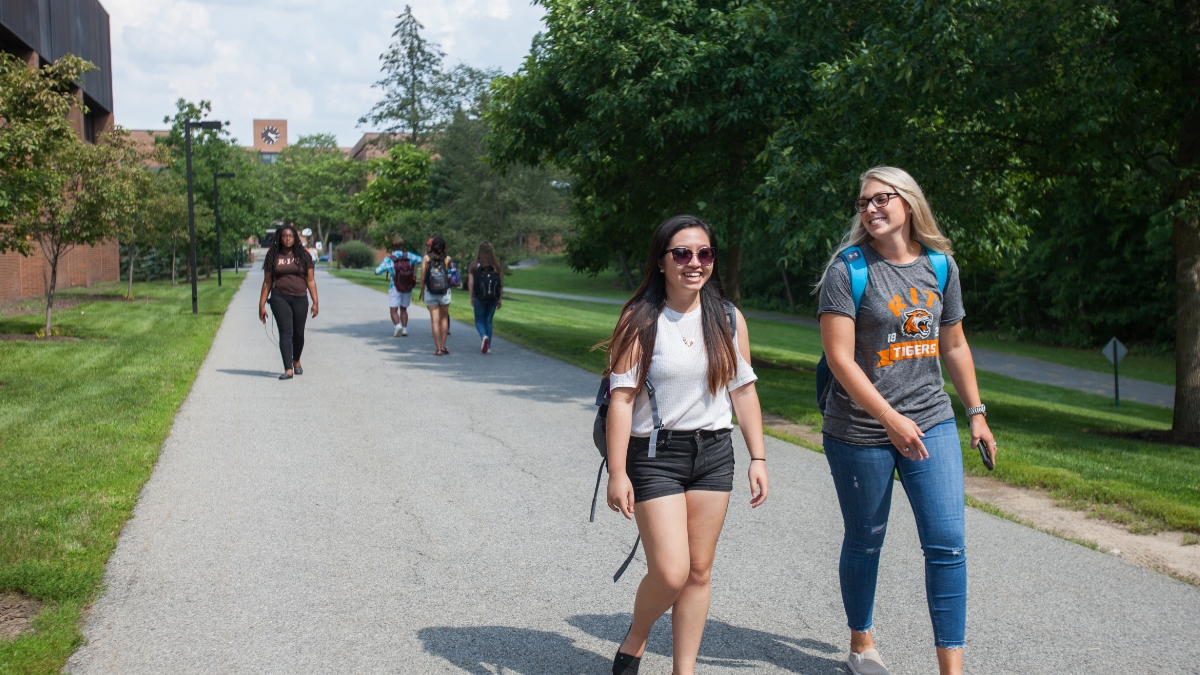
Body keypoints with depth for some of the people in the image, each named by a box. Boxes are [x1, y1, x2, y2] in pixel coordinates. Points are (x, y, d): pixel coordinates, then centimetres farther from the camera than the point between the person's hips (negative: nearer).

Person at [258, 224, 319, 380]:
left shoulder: (303, 256, 6)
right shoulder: (273, 257, 5)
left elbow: (310, 280, 7)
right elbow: (267, 282, 7)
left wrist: (315, 302, 0)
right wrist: (262, 305, 3)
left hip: (300, 298, 1)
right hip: (280, 298, -1)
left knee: (298, 333, 9)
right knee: (285, 332, -10)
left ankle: (296, 361, 35)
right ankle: (288, 370, -14)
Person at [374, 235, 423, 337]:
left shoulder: (388, 259, -13)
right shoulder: (408, 255, -9)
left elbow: (377, 271, -11)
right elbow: (421, 260, -3)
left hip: (395, 288, -3)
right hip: (408, 288, 3)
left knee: (394, 310, 2)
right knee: (403, 309, 17)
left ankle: (397, 325, -22)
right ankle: (404, 329, 11)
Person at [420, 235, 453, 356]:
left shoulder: (426, 258, -4)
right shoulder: (447, 259, -4)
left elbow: (422, 278, -5)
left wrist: (422, 292, 7)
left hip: (430, 293, 0)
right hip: (445, 292, 0)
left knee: (434, 320, 1)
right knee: (444, 318, 16)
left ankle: (438, 348, -2)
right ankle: (443, 345, 14)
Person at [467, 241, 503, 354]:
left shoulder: (474, 265, -5)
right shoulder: (497, 266, -1)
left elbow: (470, 283, -6)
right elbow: (501, 284, 1)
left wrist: (471, 297, 3)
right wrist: (500, 299, 9)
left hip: (479, 297, -2)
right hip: (493, 298, 2)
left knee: (479, 321, 10)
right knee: (488, 320, 14)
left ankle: (484, 336, -20)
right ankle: (488, 346, 15)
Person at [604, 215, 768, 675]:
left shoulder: (729, 320, 4)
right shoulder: (640, 321, -9)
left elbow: (743, 391, 9)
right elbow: (621, 398, -11)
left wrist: (758, 458, 5)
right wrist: (617, 473, -15)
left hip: (714, 453, 4)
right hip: (656, 454, -4)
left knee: (699, 571, 8)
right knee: (670, 573, -9)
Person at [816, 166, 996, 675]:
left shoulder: (940, 265, 5)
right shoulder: (848, 269, -9)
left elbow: (954, 346, 16)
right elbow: (839, 356, -15)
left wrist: (976, 413, 15)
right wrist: (890, 418, -19)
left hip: (931, 422, 3)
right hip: (860, 431, -3)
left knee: (947, 542, -3)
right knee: (865, 541, 10)